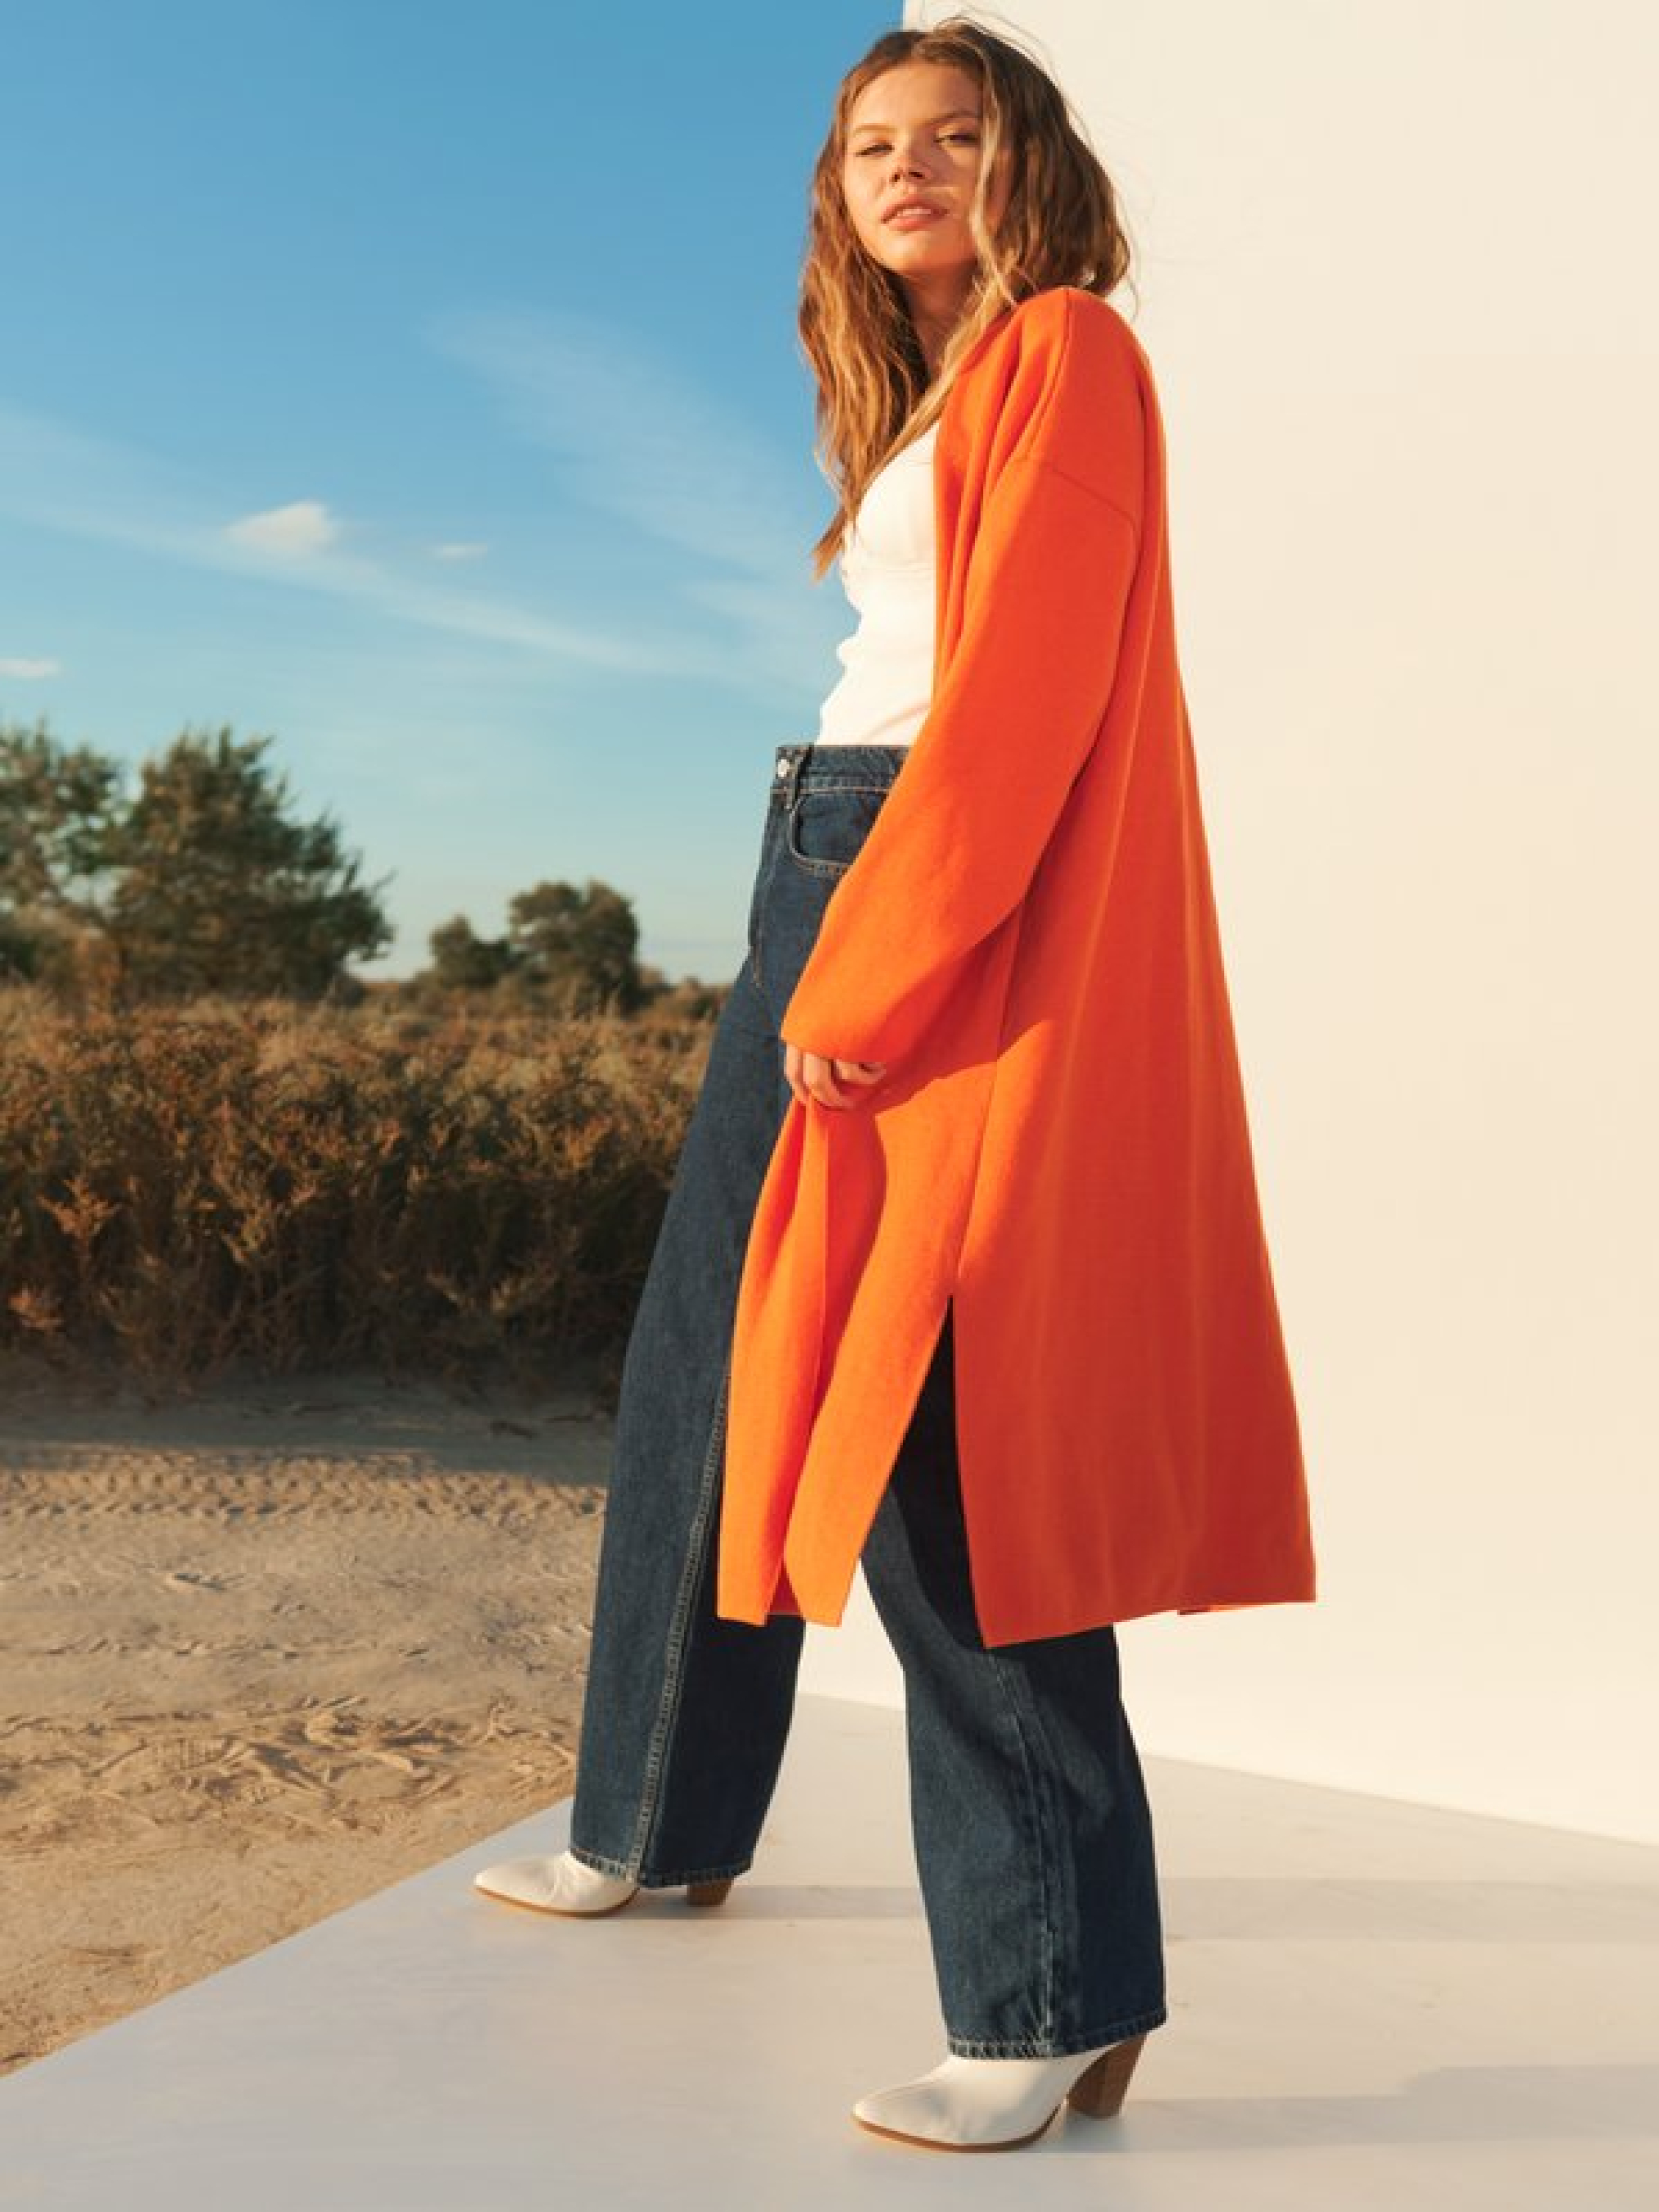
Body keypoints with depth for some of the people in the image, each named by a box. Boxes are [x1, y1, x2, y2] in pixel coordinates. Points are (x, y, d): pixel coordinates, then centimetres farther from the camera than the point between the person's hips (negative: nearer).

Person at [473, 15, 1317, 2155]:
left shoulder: (1065, 351, -4)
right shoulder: (919, 399, 23)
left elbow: (1025, 690, -16)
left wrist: (873, 973, -20)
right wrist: (822, 956, 16)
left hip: (965, 917, -10)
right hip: (826, 875, 10)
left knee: (931, 1429, -14)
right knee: (709, 1361, 14)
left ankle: (1056, 1999, -6)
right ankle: (659, 1821, 31)